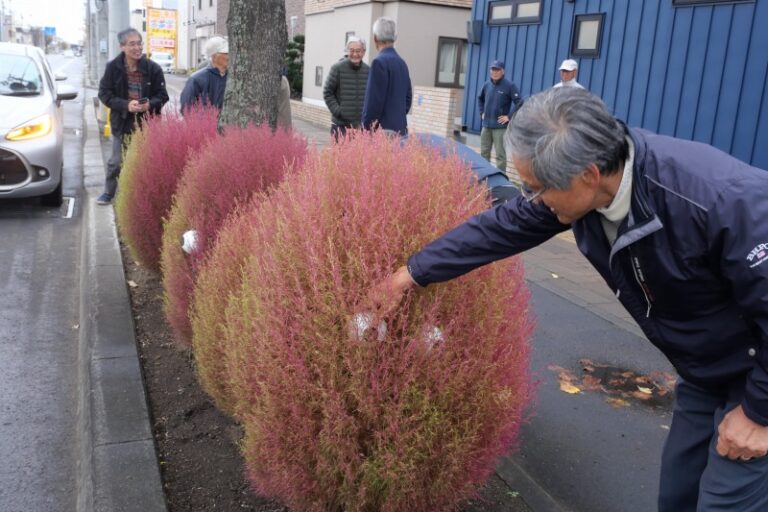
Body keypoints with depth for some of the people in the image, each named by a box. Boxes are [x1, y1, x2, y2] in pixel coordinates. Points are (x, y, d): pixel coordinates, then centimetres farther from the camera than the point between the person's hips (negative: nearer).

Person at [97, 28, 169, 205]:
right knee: (117, 162, 10)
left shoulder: (153, 68, -5)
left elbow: (162, 96, 0)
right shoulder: (113, 67, -5)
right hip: (122, 123, 0)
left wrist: (150, 105, -21)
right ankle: (108, 193, 30)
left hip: (147, 123, 0)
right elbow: (104, 93, -2)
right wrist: (125, 105, -17)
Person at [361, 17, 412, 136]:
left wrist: (367, 126, -8)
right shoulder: (402, 63, 13)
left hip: (384, 129, -8)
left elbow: (374, 99, -15)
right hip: (400, 128, 8)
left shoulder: (380, 62, -12)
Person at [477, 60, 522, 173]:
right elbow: (480, 98, 26)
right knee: (484, 153, 13)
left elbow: (519, 103, -13)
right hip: (486, 125, 6)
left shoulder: (509, 86, -8)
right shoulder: (487, 85, 8)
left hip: (500, 127, -6)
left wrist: (509, 116, -13)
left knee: (500, 155, -4)